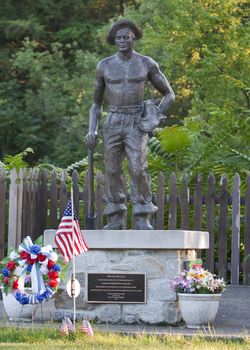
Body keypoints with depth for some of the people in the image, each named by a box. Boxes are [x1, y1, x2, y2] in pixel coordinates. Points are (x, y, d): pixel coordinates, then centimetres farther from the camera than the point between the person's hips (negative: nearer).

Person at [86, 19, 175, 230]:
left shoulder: (147, 64, 4)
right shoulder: (104, 66, 8)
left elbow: (169, 94, 12)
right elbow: (97, 103, 16)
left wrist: (155, 118, -1)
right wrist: (92, 130, 3)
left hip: (136, 124, -2)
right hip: (112, 123, 2)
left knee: (138, 169, -15)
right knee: (112, 171, 0)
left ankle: (143, 219, -8)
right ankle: (115, 219, 8)